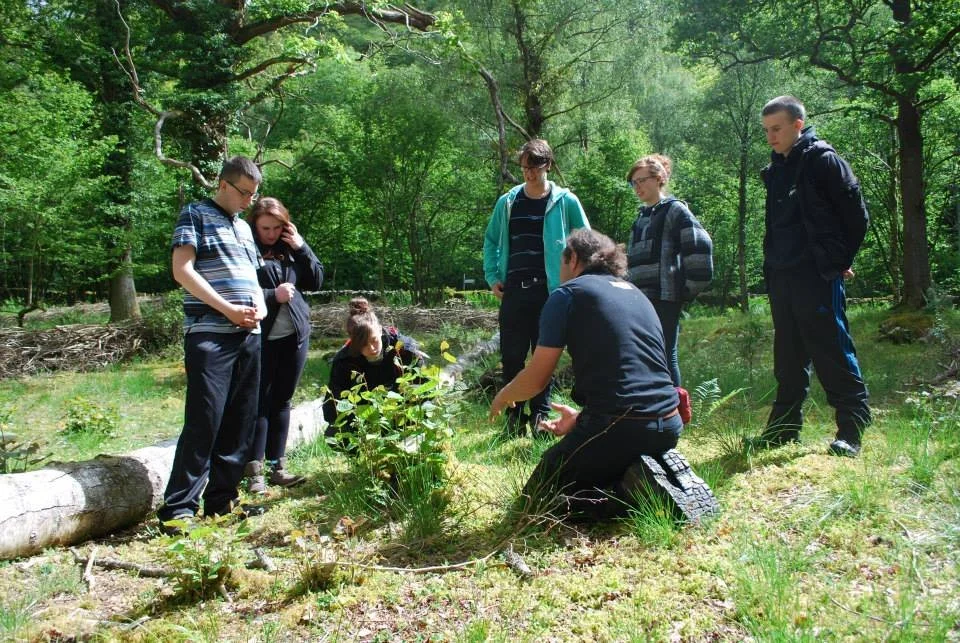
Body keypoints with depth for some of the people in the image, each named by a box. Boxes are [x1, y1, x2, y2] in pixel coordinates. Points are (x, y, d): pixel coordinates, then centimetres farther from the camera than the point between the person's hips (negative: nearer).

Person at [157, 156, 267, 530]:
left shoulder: (244, 227, 22)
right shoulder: (195, 215, 2)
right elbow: (182, 270, -9)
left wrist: (260, 306, 3)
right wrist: (228, 309, -14)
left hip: (249, 335, 7)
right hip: (209, 335, -7)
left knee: (240, 422, 7)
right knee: (204, 421, -11)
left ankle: (222, 500, 17)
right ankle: (178, 509, -3)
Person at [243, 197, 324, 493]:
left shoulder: (291, 247, 10)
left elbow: (316, 281, 8)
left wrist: (301, 248, -2)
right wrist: (272, 295, -19)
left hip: (295, 335, 5)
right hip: (261, 337, -5)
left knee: (282, 401, 11)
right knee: (260, 401, -1)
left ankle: (276, 465, 19)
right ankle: (255, 470, 5)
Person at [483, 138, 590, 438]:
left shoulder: (566, 201, 1)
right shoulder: (507, 202, 8)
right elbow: (491, 241, 18)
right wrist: (492, 276, 8)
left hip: (550, 291, -2)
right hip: (514, 291, 2)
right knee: (512, 356, 3)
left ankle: (540, 415, 16)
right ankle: (514, 417, 14)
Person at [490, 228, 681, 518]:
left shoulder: (568, 294, 0)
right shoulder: (637, 294, 20)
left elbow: (536, 379, -1)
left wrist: (503, 397, 21)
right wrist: (582, 418, 32)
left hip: (618, 427, -7)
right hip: (668, 426, 8)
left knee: (537, 498, 12)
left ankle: (633, 493, -8)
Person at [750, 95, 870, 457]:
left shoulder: (823, 159, -5)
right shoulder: (775, 170, 17)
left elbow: (856, 213, -5)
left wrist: (839, 259, -3)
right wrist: (771, 264, 13)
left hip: (818, 276, -7)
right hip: (781, 276, 8)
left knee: (832, 351, -5)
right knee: (788, 357, 11)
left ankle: (852, 427, 3)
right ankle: (784, 427, 18)